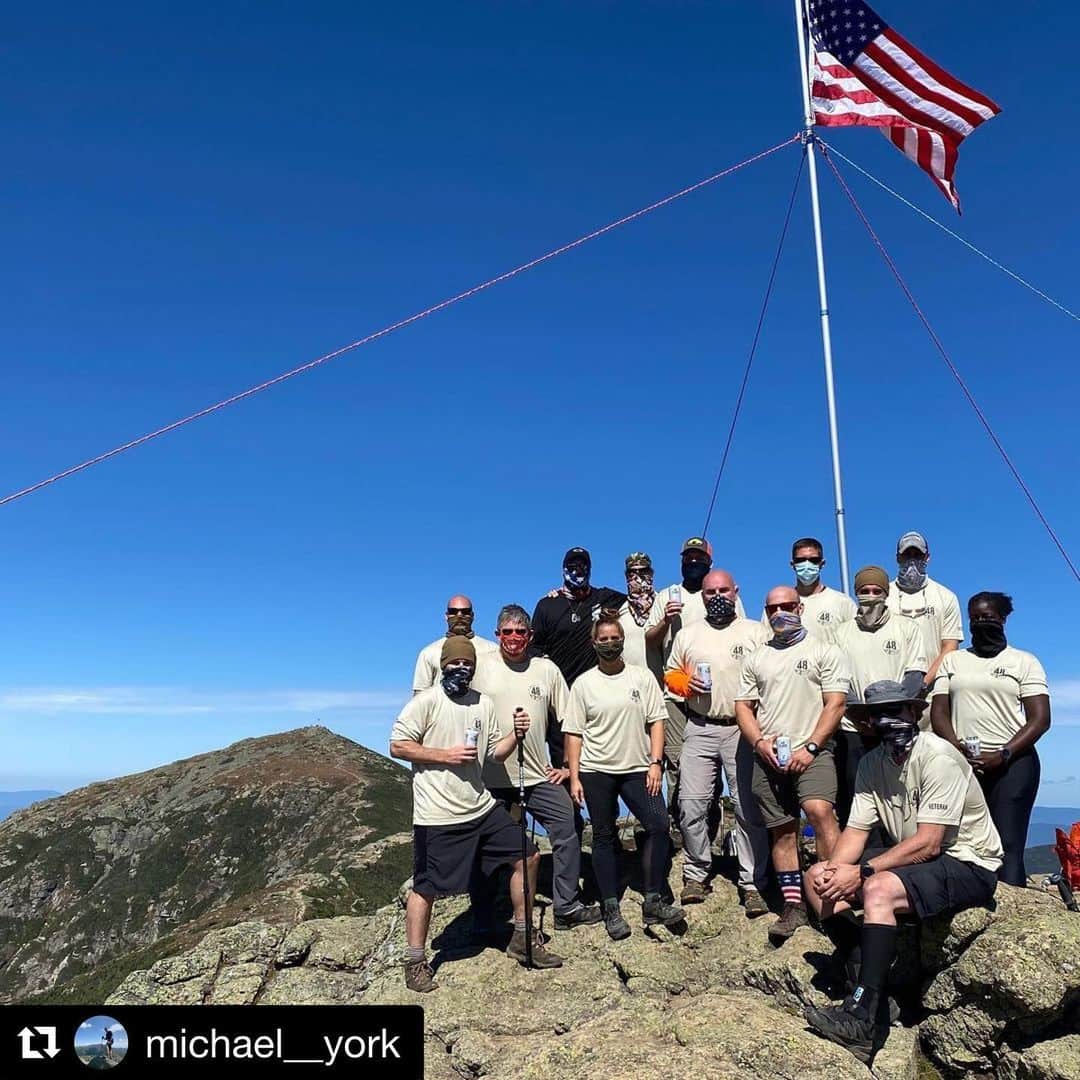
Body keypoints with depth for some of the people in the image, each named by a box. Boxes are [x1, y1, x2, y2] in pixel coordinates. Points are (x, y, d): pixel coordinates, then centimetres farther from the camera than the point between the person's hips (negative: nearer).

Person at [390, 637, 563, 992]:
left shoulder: (484, 704, 9)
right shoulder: (426, 702, -10)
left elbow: (495, 751, 14)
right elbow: (397, 746, -13)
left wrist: (516, 735, -6)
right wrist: (445, 755, -17)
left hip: (481, 807, 7)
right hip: (438, 816, -6)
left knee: (527, 856, 9)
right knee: (426, 887, 1)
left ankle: (522, 939, 24)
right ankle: (416, 963, 21)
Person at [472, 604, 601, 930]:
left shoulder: (547, 670, 2)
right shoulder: (480, 667, -3)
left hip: (539, 776, 2)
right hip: (493, 778, -2)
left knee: (567, 832, 2)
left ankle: (568, 908, 17)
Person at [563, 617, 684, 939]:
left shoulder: (642, 677, 5)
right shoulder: (583, 684, 2)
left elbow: (656, 721, 4)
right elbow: (574, 733, 2)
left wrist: (655, 762, -5)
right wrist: (574, 777, -3)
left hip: (637, 769, 1)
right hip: (596, 771, -1)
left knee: (659, 825, -10)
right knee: (604, 837, 6)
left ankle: (653, 902, 3)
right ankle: (611, 909, 16)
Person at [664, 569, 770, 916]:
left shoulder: (755, 632, 5)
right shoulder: (687, 634, 13)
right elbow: (671, 674, 17)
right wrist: (686, 683, -4)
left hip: (744, 730, -2)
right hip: (700, 729, 2)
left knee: (749, 808, -1)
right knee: (691, 804, 1)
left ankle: (752, 883, 10)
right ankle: (696, 874, 17)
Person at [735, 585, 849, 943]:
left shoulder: (824, 651, 4)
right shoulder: (756, 658, 16)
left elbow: (835, 703, -4)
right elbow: (743, 706, 14)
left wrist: (810, 747, -13)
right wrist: (760, 742, -4)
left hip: (812, 752, -4)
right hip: (768, 756, 4)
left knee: (819, 810, -27)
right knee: (782, 831, 7)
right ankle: (793, 905, 15)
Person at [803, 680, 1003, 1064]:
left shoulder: (938, 756, -20)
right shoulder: (872, 763, 3)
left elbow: (928, 844, -24)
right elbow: (855, 831, 0)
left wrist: (861, 871, -27)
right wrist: (833, 869, -21)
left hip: (969, 865, -8)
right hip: (912, 859, 8)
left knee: (878, 888, -33)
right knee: (818, 877, -5)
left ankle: (863, 1014, -25)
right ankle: (863, 985, -8)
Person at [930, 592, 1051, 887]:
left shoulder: (1025, 662, 10)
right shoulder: (952, 661, 18)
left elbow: (1040, 719, 0)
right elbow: (938, 712, 10)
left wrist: (1002, 755, -11)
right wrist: (956, 746, -9)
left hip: (1012, 763, -2)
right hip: (960, 763, 2)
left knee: (1008, 845, -9)